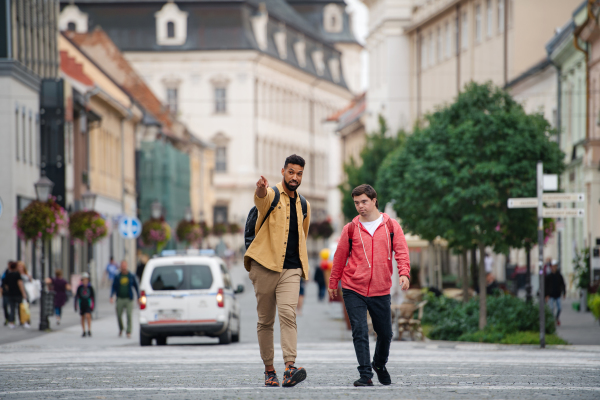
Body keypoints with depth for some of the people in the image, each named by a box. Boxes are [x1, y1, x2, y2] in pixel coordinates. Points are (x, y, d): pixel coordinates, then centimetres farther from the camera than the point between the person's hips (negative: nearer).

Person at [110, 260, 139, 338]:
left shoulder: (132, 276, 5)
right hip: (120, 299, 1)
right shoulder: (117, 277, 7)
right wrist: (112, 296, -7)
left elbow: (136, 287, 11)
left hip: (129, 299, -1)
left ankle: (129, 332, -10)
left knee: (129, 315, -13)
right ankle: (121, 329, 31)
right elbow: (113, 287, 7)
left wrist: (138, 297, 5)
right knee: (119, 315, 3)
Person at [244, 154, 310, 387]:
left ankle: (290, 369, -29)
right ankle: (269, 370, 16)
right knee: (265, 321, 5)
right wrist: (261, 190, -52)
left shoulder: (303, 205, 16)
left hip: (291, 270, 2)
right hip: (264, 267, -2)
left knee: (288, 314, -18)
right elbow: (261, 200, -28)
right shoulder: (271, 195, -1)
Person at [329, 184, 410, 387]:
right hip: (353, 290, -1)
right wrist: (333, 283, 15)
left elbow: (401, 251, -3)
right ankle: (365, 375, -9)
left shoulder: (391, 226, 3)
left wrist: (404, 273, -20)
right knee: (360, 332, -11)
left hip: (381, 290, 1)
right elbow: (340, 256, 11)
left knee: (385, 333, 11)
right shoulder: (350, 229, 4)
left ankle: (379, 364, 38)